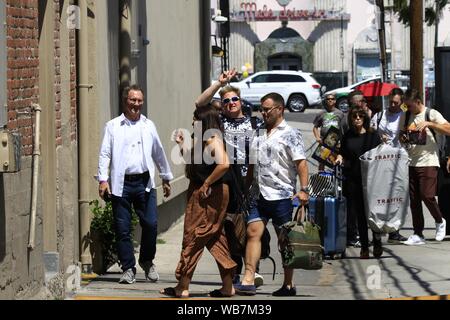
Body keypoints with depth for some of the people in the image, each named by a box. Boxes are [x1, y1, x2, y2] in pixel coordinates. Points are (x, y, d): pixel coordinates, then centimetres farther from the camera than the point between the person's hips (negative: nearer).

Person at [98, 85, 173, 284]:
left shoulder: (149, 126, 13)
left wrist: (166, 178, 25)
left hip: (144, 182, 2)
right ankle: (128, 269, 8)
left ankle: (147, 261, 16)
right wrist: (103, 179, -8)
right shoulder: (113, 126, 6)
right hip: (121, 184, -2)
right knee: (122, 228, -1)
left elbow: (159, 153, 21)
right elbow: (105, 154, 2)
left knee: (150, 224, -6)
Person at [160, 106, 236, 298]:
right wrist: (182, 146, 14)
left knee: (192, 238, -5)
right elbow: (195, 164, 23)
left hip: (210, 195, -10)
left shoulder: (213, 140, -15)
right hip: (201, 195, 10)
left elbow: (223, 164, -30)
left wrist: (207, 184, -23)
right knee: (215, 239, 10)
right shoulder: (202, 140, 16)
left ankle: (183, 287, -1)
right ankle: (228, 287, 12)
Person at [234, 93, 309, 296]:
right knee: (253, 232, -7)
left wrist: (304, 190, -21)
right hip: (260, 195, 6)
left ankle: (288, 285, 9)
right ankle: (248, 281, -12)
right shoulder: (259, 136, 15)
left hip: (282, 196, -6)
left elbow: (301, 163, -12)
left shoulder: (290, 134, -5)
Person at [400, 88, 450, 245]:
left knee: (427, 195, -14)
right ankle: (418, 234, 9)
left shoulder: (431, 114, -3)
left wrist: (428, 124, -21)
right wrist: (403, 139, 3)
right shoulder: (407, 116, 14)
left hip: (428, 162, -6)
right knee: (414, 199, 4)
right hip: (411, 162, 6)